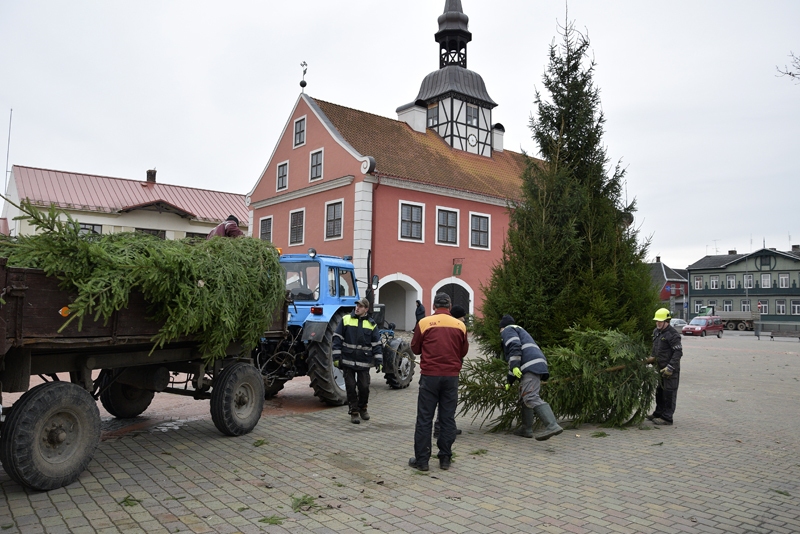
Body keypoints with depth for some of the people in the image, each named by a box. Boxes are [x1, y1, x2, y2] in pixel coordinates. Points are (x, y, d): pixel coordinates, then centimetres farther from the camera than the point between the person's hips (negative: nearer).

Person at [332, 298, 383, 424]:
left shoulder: (371, 324, 4)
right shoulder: (345, 320, 1)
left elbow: (376, 344, 5)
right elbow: (337, 339, 0)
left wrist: (379, 361, -2)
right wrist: (336, 357, -6)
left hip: (364, 362, 1)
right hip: (348, 361, -1)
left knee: (364, 387, 5)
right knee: (351, 387, 3)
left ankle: (362, 408, 28)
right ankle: (354, 412, 16)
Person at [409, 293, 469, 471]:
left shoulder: (424, 323, -5)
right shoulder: (460, 325, 1)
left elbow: (415, 349, 4)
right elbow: (464, 352, 10)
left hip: (430, 375, -2)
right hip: (452, 376, 2)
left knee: (424, 419, 4)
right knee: (448, 418, 10)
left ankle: (421, 460, 8)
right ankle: (445, 458, 15)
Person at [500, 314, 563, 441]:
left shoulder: (507, 330, 10)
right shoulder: (519, 331, 36)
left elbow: (515, 346, -12)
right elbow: (514, 362, 39)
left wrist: (515, 366, -20)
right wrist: (510, 381, 42)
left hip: (531, 365, -10)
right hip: (538, 364, 10)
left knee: (531, 398, -20)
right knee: (525, 398, 18)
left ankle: (552, 426, -32)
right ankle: (526, 429, 19)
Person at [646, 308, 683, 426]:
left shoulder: (673, 334, -16)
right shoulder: (656, 332, 12)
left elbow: (678, 352, -20)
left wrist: (670, 368, -23)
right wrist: (652, 357, 10)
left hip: (671, 370, -9)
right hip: (660, 368, 9)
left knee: (669, 393, -3)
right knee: (660, 392, 19)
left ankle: (667, 418, 3)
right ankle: (658, 414, 31)